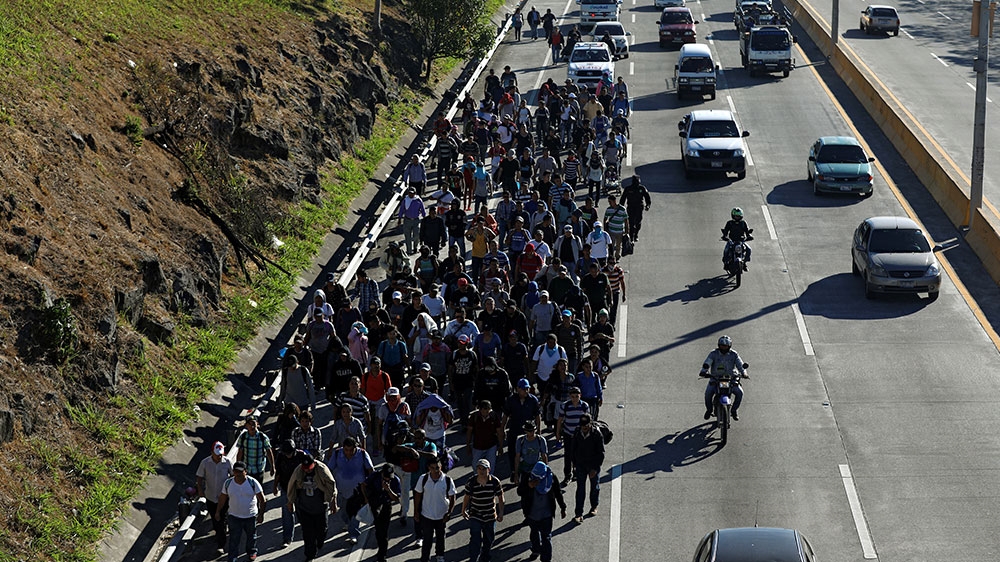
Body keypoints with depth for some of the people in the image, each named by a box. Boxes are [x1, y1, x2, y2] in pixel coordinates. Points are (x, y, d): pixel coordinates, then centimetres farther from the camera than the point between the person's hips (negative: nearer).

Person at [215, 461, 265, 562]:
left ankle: (252, 552, 45)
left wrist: (261, 514, -12)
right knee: (234, 539, 1)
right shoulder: (228, 483, -10)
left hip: (251, 516, 0)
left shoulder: (253, 482, -16)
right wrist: (218, 512, 8)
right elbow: (222, 498, 4)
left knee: (251, 536, 20)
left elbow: (262, 499, -10)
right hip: (234, 516, 0)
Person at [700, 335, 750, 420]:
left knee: (739, 392, -21)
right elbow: (707, 363, -14)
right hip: (715, 378, -1)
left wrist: (744, 373, -28)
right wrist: (704, 372, -35)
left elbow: (740, 364, -8)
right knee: (708, 393, -25)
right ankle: (709, 409, 4)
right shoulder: (714, 354, -3)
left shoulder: (734, 355, 0)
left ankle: (733, 410, 1)